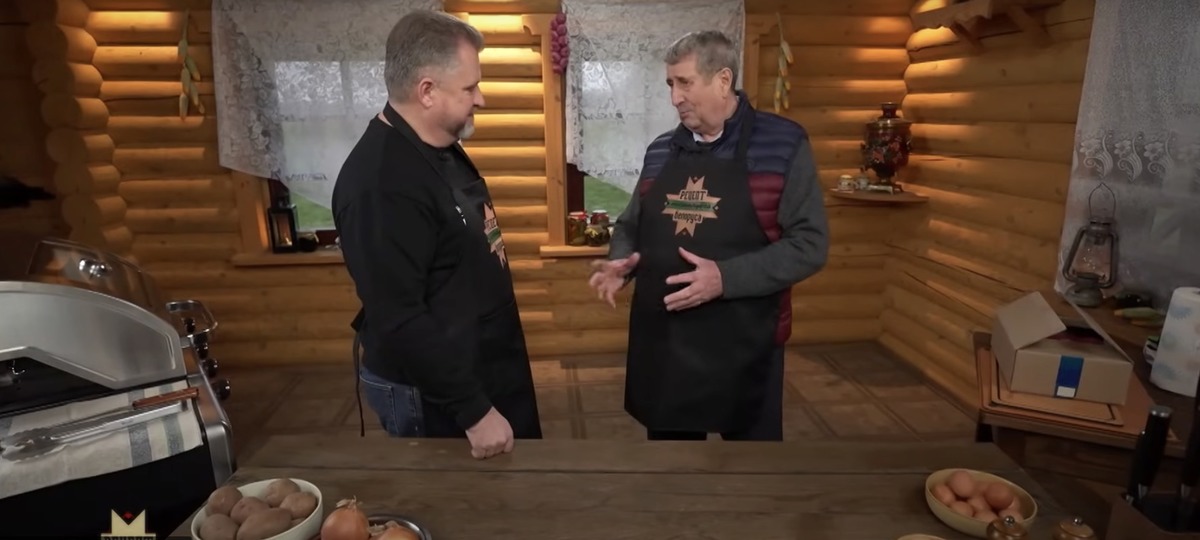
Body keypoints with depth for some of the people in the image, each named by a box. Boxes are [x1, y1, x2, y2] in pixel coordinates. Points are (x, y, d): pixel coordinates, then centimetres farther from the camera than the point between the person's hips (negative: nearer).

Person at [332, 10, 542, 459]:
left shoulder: (443, 150, 5)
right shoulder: (380, 182, -27)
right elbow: (398, 321, -28)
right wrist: (474, 411, -24)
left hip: (484, 370, 9)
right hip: (432, 397, -9)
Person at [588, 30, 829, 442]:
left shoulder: (783, 145, -7)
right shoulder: (660, 151, 8)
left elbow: (809, 243, -12)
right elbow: (631, 226, 18)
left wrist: (726, 278, -24)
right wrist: (620, 262, -5)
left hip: (743, 347, -4)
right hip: (661, 343, 5)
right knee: (667, 436, 19)